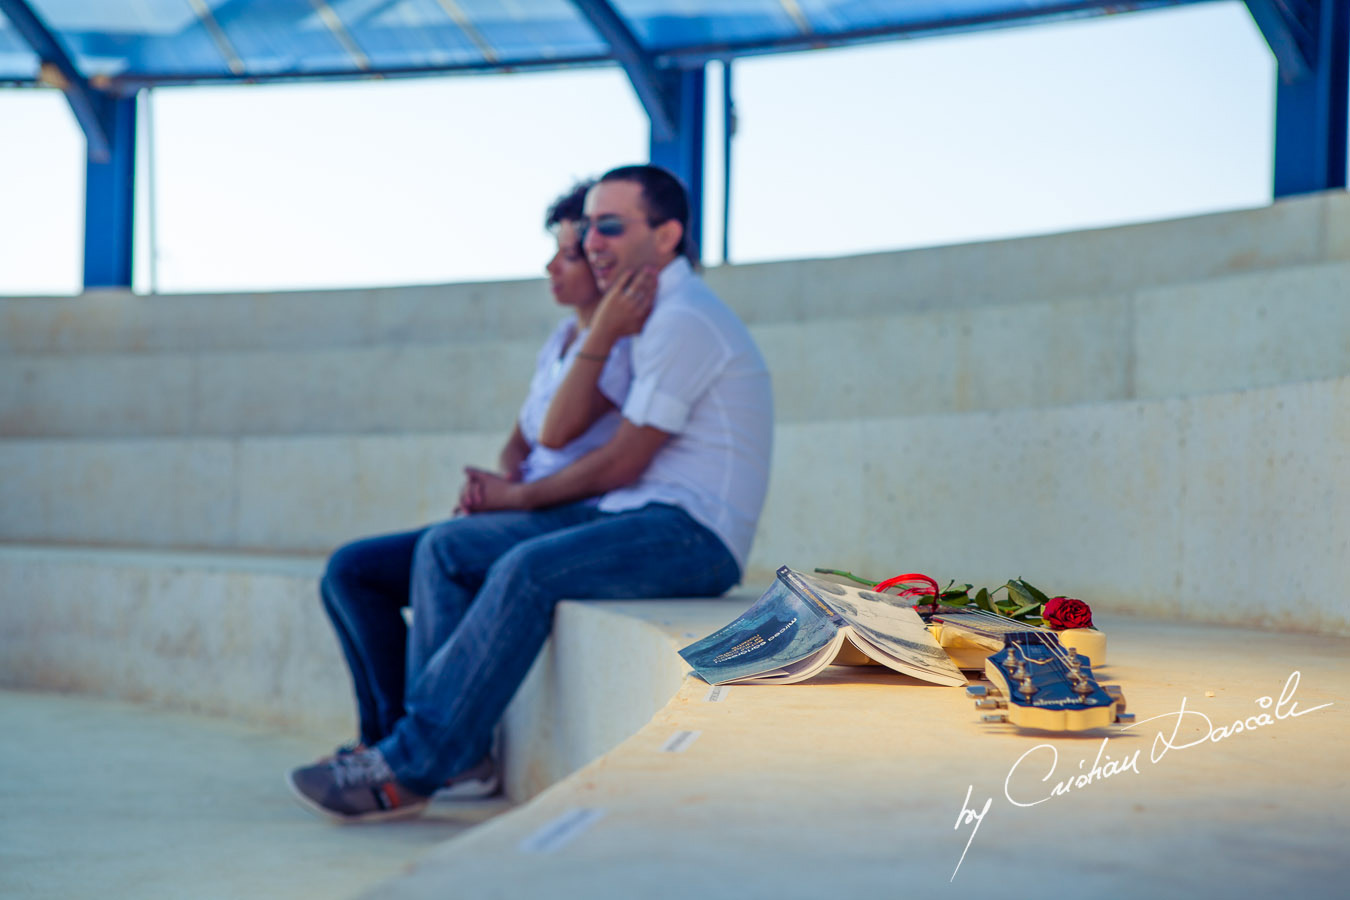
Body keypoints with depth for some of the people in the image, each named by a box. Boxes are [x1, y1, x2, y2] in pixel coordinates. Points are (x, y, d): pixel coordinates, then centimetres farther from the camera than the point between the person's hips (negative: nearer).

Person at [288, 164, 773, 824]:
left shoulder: (684, 321, -11)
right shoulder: (656, 316, 21)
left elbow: (621, 464, -12)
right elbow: (559, 429, 13)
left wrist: (521, 496, -1)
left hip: (694, 534, -10)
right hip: (631, 517, 10)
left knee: (528, 571, -33)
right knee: (446, 546, -5)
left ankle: (410, 769, -30)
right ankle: (451, 745, -12)